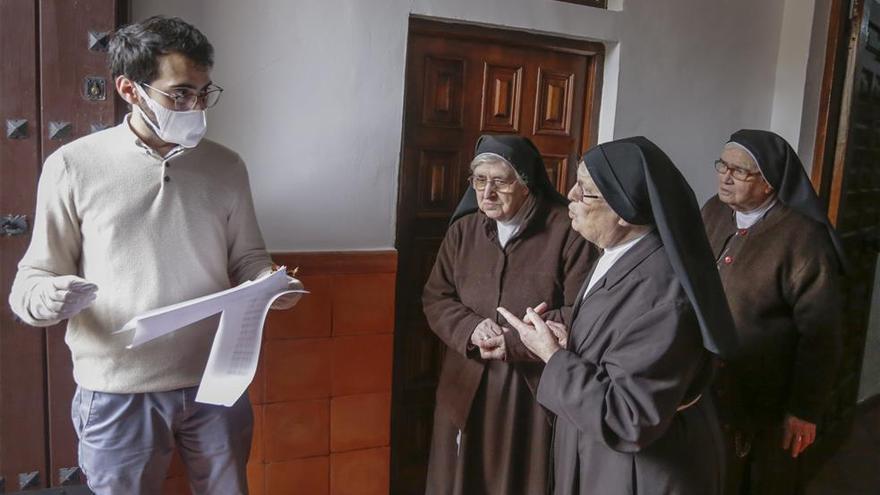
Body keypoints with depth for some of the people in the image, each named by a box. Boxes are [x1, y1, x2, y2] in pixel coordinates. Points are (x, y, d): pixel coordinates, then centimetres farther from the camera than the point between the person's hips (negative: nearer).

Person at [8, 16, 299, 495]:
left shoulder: (226, 166, 2)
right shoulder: (73, 166, -6)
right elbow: (32, 279, -1)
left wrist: (270, 282, -12)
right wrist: (50, 297, -24)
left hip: (216, 384, 3)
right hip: (117, 394, -2)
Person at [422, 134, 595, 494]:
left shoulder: (566, 230, -10)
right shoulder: (463, 229, 4)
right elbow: (435, 299, 5)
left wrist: (515, 342, -20)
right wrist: (471, 329, -15)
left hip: (537, 389, -3)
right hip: (468, 385, 4)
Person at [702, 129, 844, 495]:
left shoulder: (802, 237, -20)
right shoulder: (713, 212, -1)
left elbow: (820, 332, -17)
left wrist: (805, 410, -13)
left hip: (765, 403, -5)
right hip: (701, 389, 5)